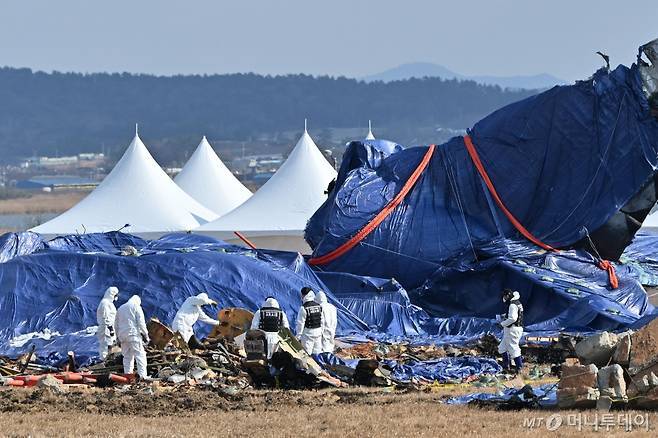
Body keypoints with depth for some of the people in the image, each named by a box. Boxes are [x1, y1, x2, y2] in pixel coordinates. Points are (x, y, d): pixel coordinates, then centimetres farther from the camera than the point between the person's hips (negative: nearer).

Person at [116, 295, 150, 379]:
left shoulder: (120, 309, 21)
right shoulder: (136, 306, 2)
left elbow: (117, 325, 22)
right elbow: (141, 322, -6)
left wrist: (118, 337, 25)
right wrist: (145, 334, -3)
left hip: (122, 335, 6)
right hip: (134, 334, -6)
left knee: (127, 356, 11)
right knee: (140, 355, -7)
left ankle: (128, 374, 7)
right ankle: (142, 374, -16)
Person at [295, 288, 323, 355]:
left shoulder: (304, 308, -16)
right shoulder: (319, 307, 4)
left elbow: (300, 324, -13)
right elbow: (322, 321, 10)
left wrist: (298, 336, -6)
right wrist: (321, 331, 20)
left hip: (308, 333, -6)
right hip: (318, 332, 6)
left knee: (307, 354, -2)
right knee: (317, 353, 12)